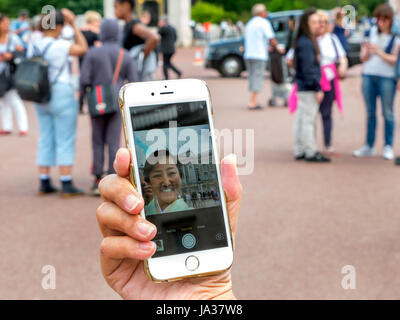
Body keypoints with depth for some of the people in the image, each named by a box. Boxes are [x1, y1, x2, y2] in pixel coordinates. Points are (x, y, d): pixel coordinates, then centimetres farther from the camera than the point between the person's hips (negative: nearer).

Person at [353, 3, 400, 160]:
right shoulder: (370, 33, 10)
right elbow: (363, 58, 10)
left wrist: (379, 52, -19)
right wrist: (367, 52, -12)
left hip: (387, 78, -4)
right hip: (368, 75, 4)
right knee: (370, 113, 9)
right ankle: (369, 146, 15)